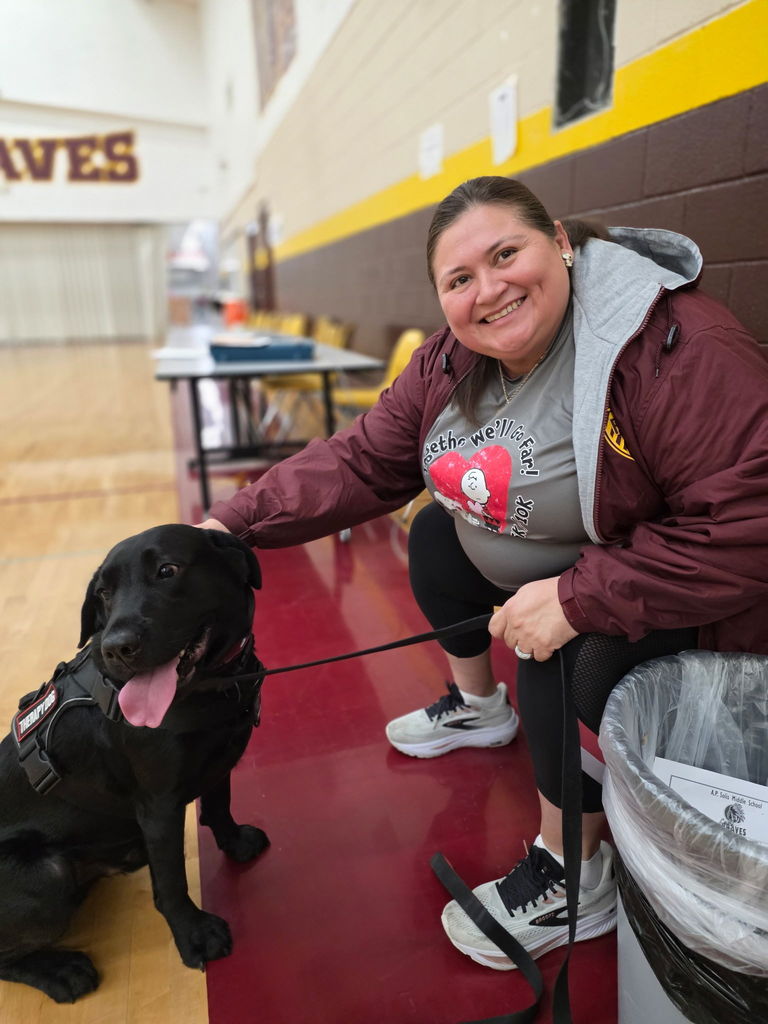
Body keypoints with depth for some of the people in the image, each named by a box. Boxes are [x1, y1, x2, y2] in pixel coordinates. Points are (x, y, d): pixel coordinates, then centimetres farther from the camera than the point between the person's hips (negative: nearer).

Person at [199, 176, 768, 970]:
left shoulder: (675, 347, -30)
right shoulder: (453, 360, -8)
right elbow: (361, 463, -8)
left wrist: (576, 598, -35)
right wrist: (233, 525, -15)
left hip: (672, 596, -7)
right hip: (535, 560, 8)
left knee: (559, 655, -30)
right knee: (437, 535, 9)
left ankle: (574, 881, -2)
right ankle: (477, 708, 32)